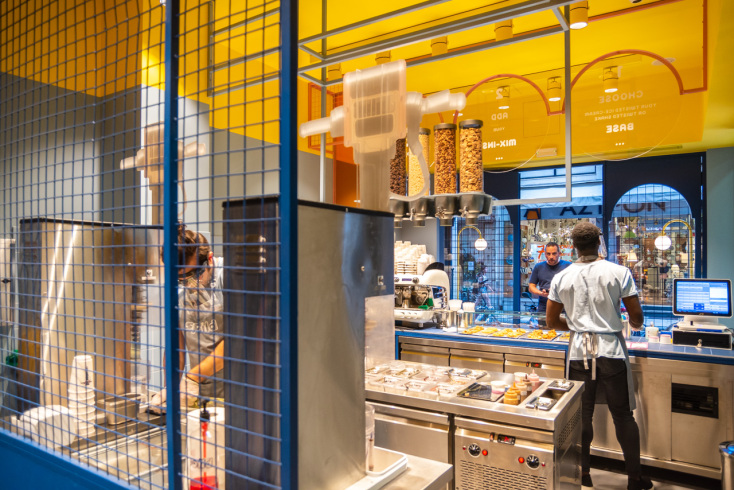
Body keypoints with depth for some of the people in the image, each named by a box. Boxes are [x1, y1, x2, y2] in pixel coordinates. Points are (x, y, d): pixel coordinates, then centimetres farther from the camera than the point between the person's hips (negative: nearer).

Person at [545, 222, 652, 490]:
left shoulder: (561, 278, 0)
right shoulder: (619, 272, -6)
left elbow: (552, 322, 5)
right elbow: (636, 317, -2)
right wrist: (635, 324, 21)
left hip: (579, 352, 1)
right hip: (611, 351, -1)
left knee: (582, 415, 12)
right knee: (623, 415, 12)